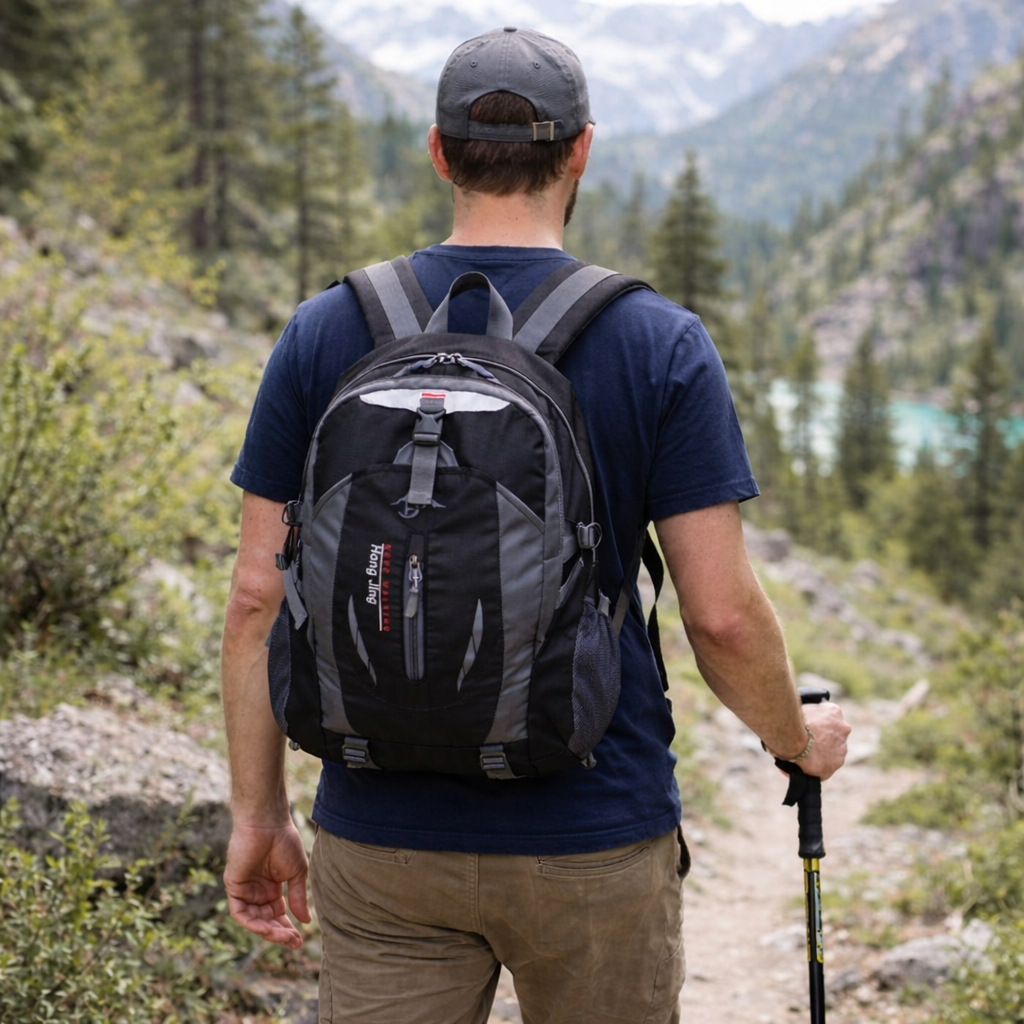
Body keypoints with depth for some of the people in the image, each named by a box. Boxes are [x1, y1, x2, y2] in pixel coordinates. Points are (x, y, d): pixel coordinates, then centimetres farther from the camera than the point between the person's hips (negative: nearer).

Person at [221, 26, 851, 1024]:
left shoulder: (323, 333, -1)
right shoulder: (660, 344, -7)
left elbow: (259, 594, -2)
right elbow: (721, 613, -9)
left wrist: (257, 811, 8)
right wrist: (799, 737, 11)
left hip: (380, 841, 2)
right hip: (595, 841, -1)